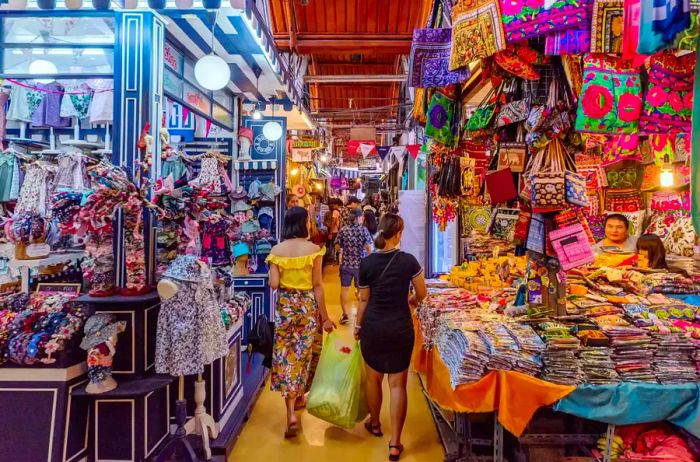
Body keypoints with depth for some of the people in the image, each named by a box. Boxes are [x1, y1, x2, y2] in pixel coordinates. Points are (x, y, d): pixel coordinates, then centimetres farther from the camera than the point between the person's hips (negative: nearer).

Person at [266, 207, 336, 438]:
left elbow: (273, 284, -7)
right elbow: (317, 285, -8)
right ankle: (300, 396, 37)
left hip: (285, 306, 1)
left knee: (286, 354, 5)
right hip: (308, 306, -1)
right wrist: (325, 316, -2)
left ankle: (291, 414, -2)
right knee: (305, 352, 17)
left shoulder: (277, 250, -2)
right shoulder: (313, 249, -8)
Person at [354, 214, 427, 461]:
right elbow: (422, 294, 1)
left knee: (373, 377, 20)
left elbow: (364, 300, 0)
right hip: (400, 328, -1)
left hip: (373, 327, 1)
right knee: (398, 383, 6)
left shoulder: (366, 263, -7)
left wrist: (358, 325, 14)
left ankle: (375, 424, 41)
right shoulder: (409, 260, -9)